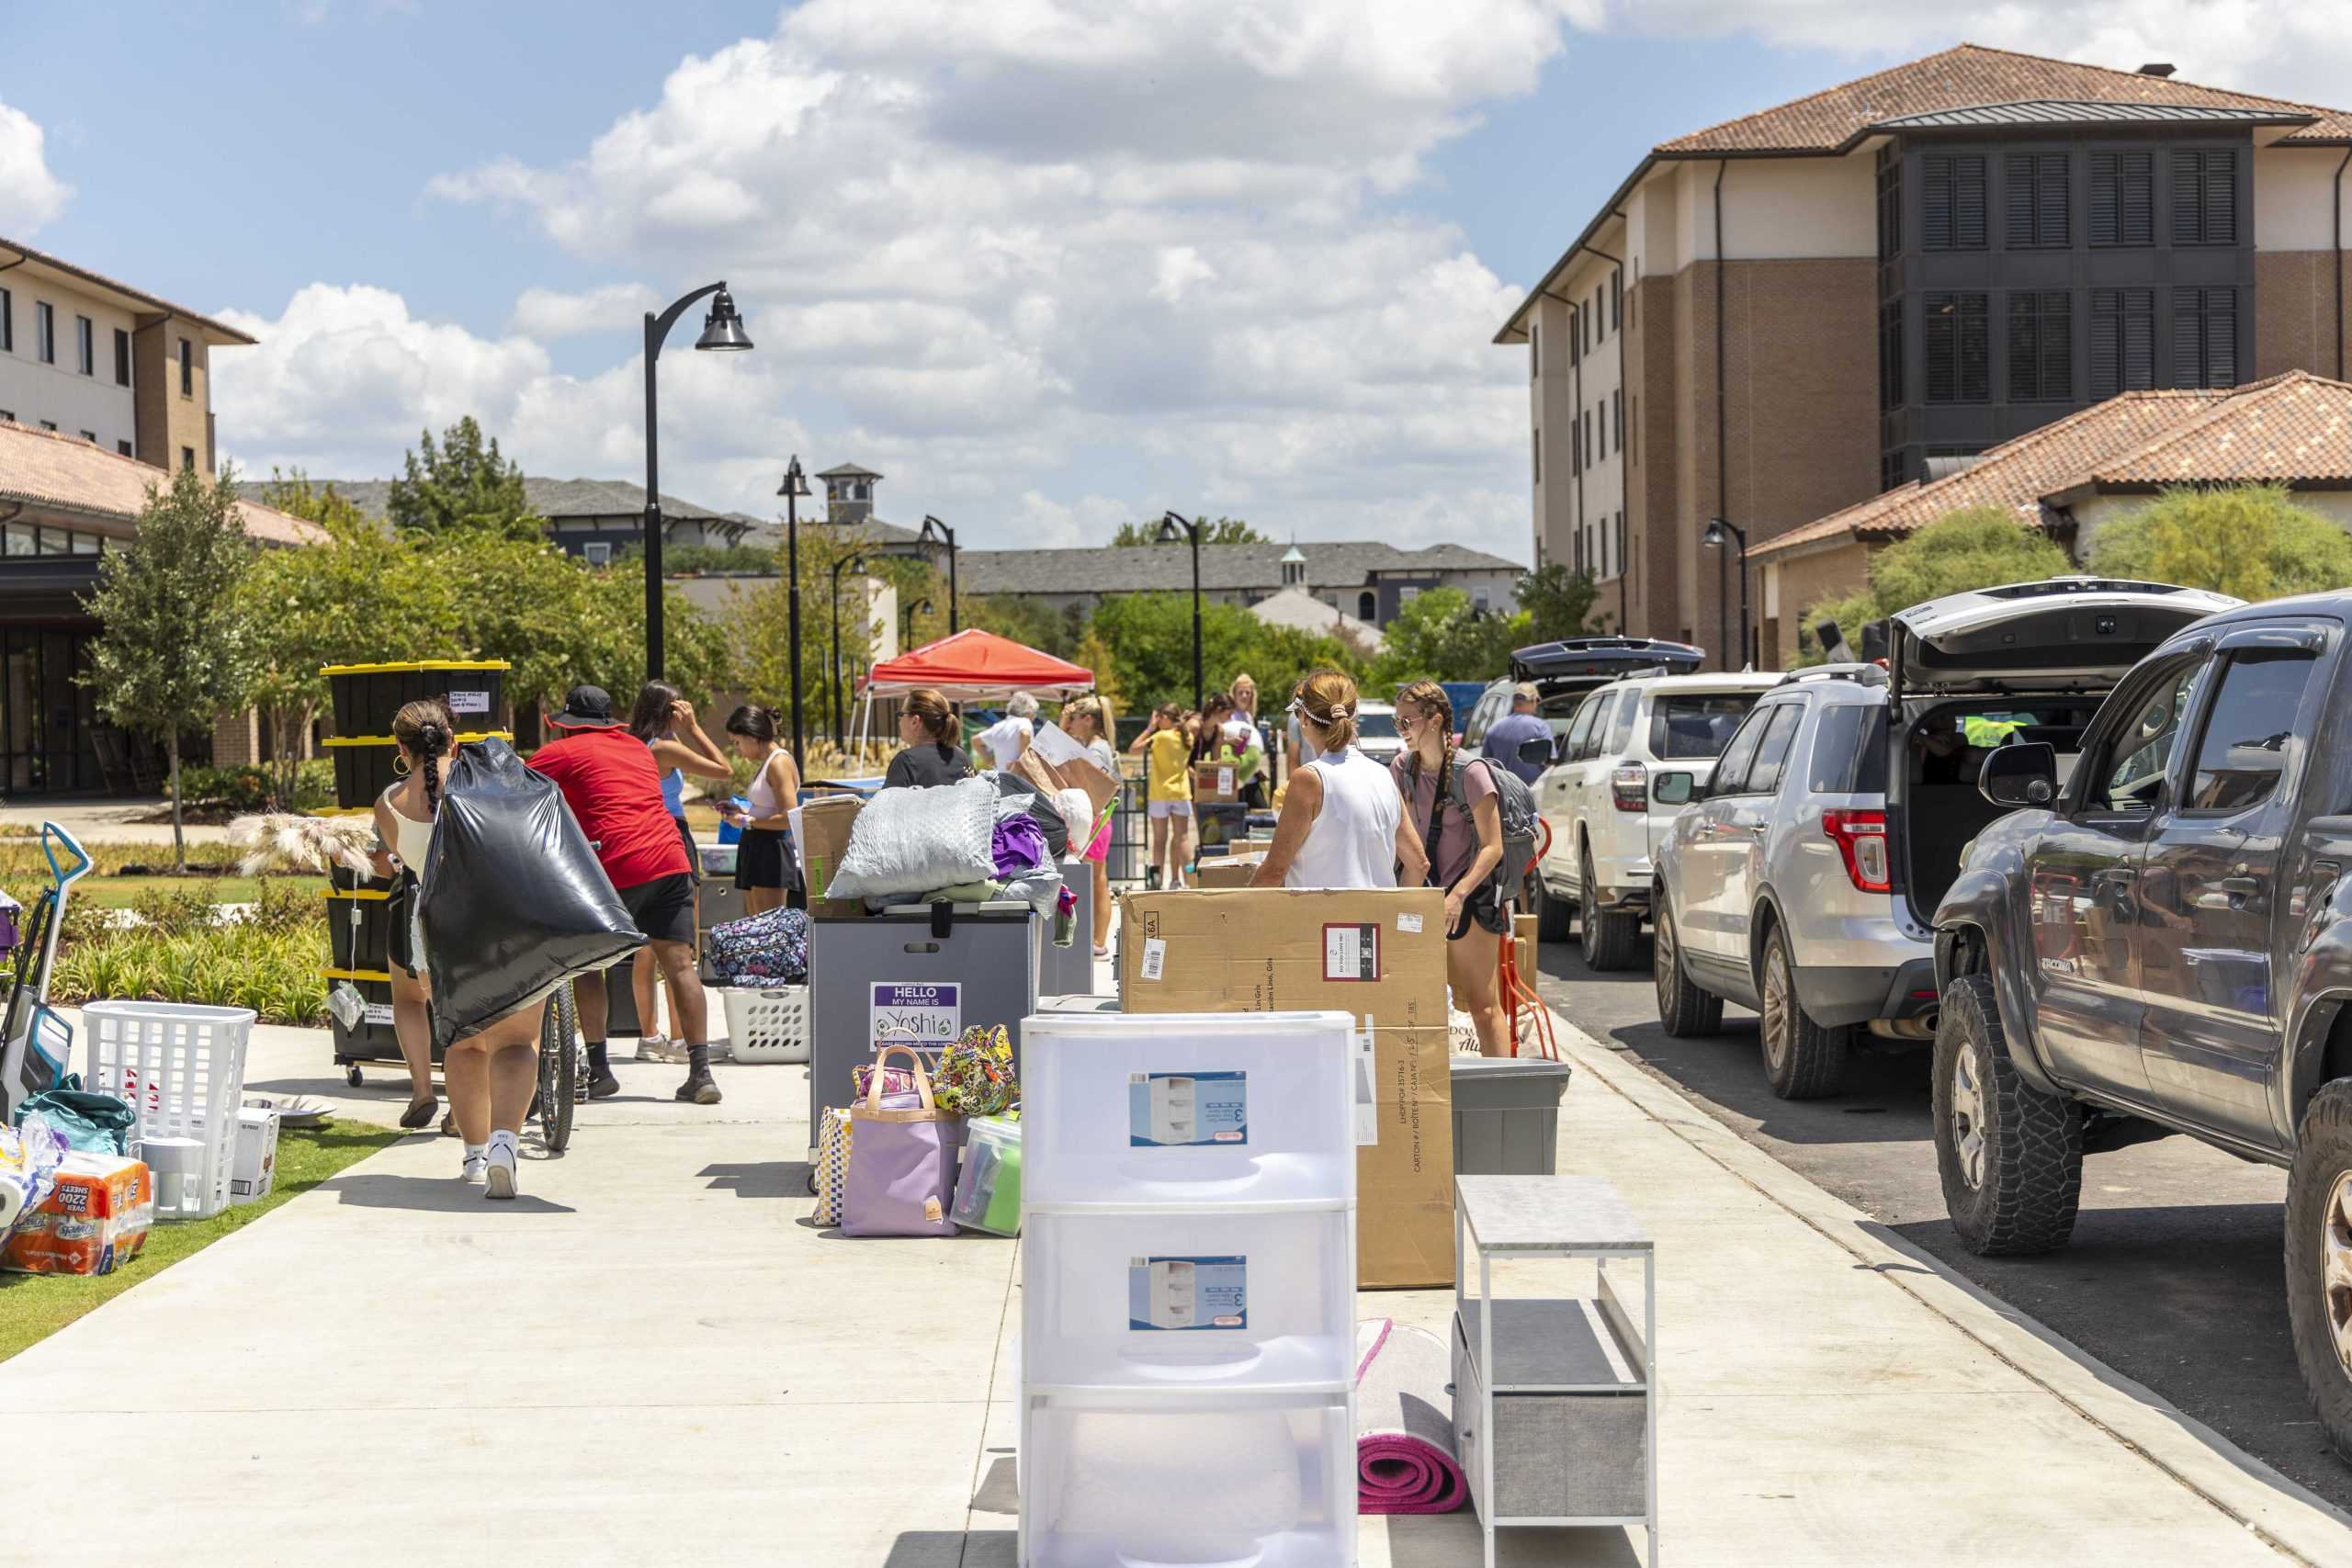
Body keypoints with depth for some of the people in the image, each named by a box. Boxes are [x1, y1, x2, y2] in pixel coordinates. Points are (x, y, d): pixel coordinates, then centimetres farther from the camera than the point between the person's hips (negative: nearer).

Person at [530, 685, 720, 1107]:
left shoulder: (563, 752, 7)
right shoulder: (637, 748, 24)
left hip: (616, 867, -5)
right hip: (670, 861, 5)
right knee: (680, 965, 3)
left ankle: (598, 1071, 7)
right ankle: (701, 1074, -2)